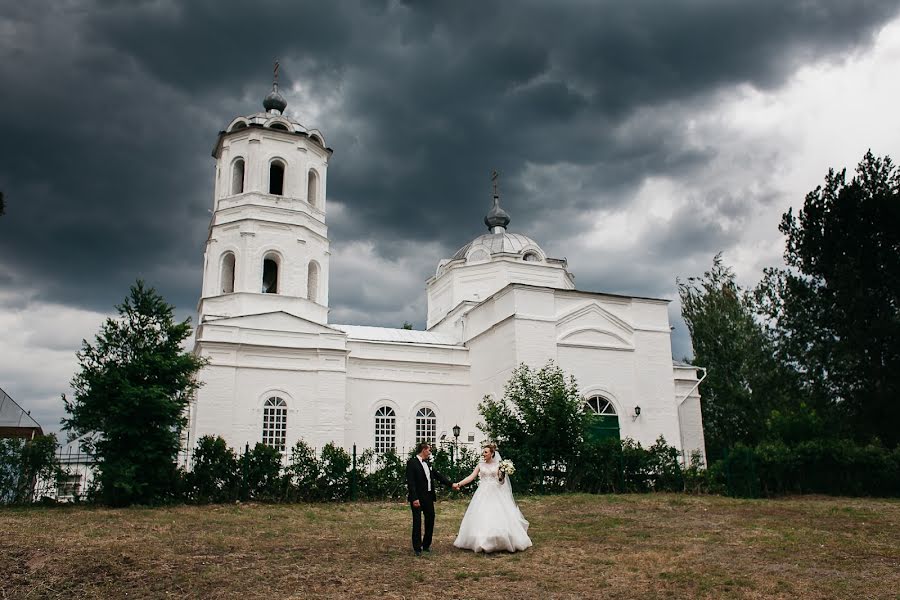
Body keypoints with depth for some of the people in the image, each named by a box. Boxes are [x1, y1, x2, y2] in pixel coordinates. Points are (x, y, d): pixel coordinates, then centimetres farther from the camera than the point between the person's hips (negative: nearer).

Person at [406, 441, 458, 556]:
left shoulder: (427, 463, 12)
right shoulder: (412, 463, -12)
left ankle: (426, 545, 29)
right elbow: (410, 482, -17)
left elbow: (438, 475, 20)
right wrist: (414, 498, -22)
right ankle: (417, 548, 11)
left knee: (430, 521, 14)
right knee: (417, 522, 1)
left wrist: (451, 484, 16)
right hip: (417, 498, -8)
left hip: (428, 497, 8)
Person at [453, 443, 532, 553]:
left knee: (499, 518, -5)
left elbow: (501, 481, 5)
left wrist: (503, 473, -14)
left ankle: (504, 542, 9)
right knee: (481, 518, -4)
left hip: (496, 494, -1)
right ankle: (482, 543, 4)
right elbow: (471, 477, 0)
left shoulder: (498, 465, 3)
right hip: (483, 494, 1)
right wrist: (459, 484, -10)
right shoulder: (480, 465, 6)